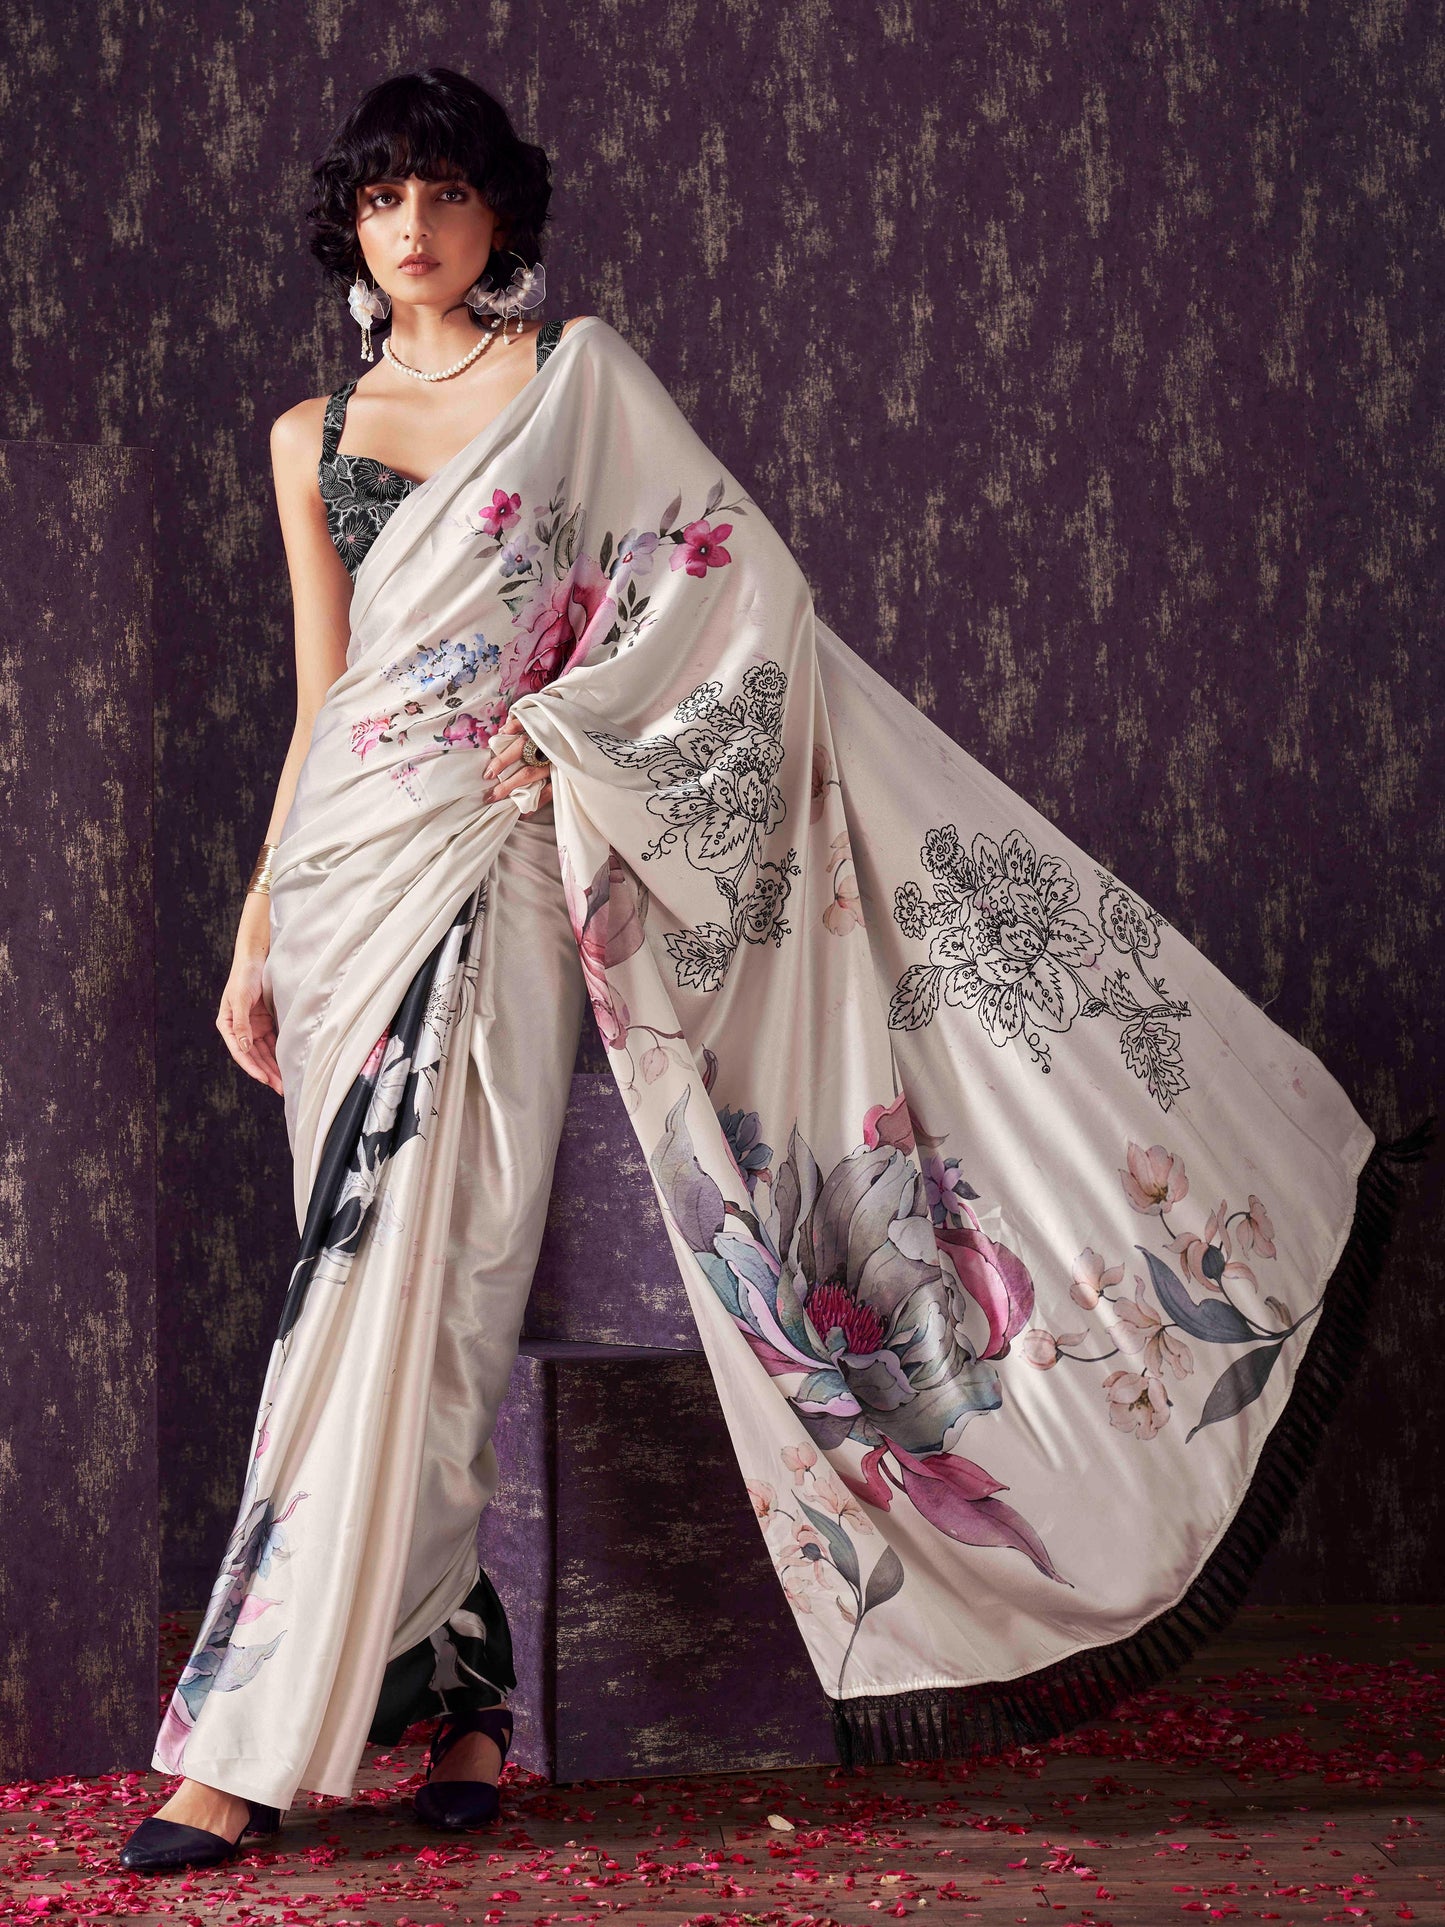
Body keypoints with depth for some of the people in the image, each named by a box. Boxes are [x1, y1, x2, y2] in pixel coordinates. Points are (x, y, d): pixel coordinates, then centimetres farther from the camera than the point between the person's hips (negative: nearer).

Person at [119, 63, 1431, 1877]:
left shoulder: (577, 373, 8)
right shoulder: (311, 433, 18)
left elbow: (731, 580, 0)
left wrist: (566, 718, -8)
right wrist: (256, 930, 14)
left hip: (494, 862, -4)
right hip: (350, 859, 4)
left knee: (404, 1280, -11)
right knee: (384, 1286, -1)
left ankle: (258, 1742, -8)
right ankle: (459, 1705, 6)